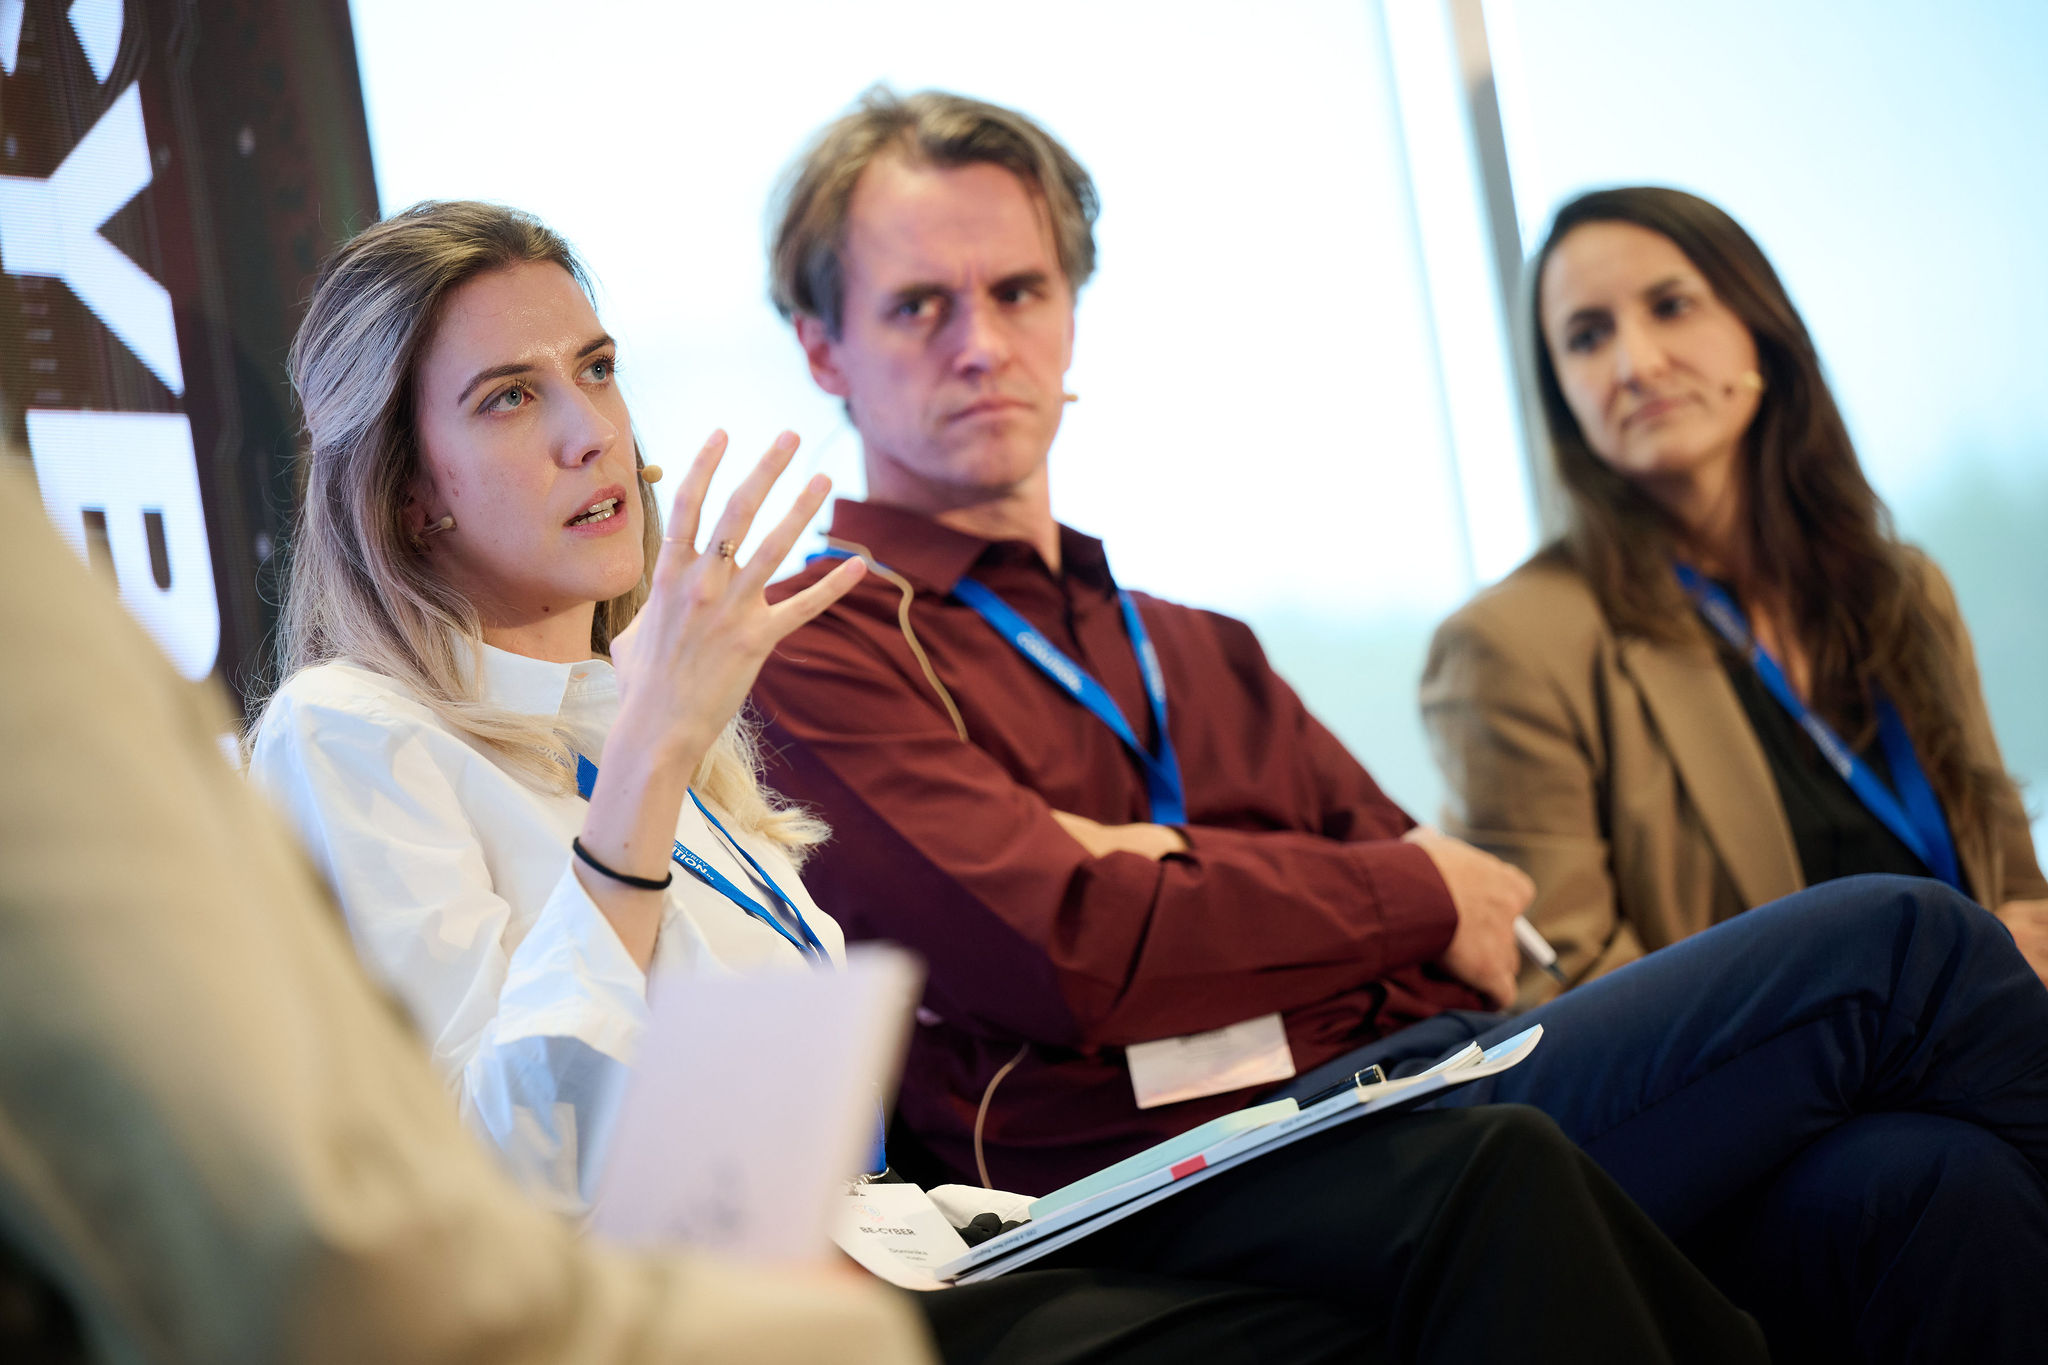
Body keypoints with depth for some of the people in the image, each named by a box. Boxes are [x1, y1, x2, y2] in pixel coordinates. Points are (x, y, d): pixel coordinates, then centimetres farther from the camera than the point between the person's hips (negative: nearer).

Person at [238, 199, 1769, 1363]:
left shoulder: (633, 699, 23)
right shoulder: (348, 737, -1)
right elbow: (509, 1181, -15)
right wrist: (653, 749, -19)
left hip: (906, 1239, 7)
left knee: (1495, 1174, -17)